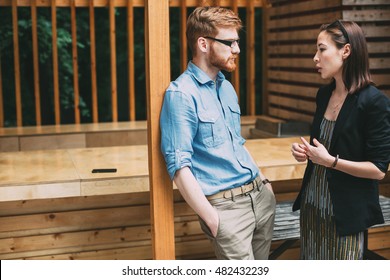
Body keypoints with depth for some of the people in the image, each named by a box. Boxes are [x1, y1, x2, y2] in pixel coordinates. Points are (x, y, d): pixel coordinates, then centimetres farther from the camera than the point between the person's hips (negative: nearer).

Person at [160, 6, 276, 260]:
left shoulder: (227, 88, 12)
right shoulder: (181, 94, -14)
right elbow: (179, 166, -18)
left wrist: (263, 180, 14)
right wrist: (212, 219, -17)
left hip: (261, 196, 8)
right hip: (226, 205, -8)